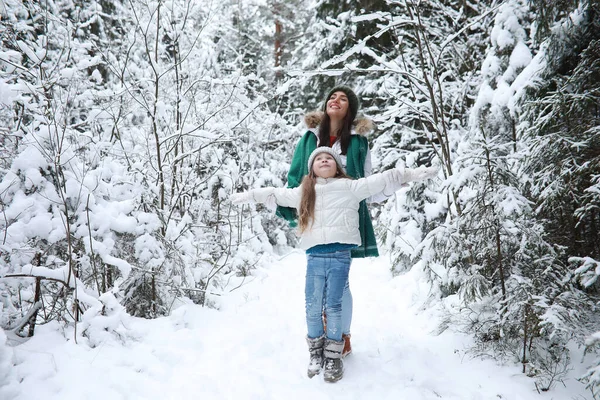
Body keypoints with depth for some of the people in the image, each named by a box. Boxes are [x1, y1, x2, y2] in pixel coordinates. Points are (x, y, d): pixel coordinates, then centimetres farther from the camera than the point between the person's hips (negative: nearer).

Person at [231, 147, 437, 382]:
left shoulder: (350, 187, 8)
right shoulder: (302, 192, 16)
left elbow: (381, 181, 7)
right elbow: (275, 194, 26)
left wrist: (409, 175, 3)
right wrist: (250, 195, 31)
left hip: (340, 256, -2)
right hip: (315, 257, 2)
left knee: (333, 307, -1)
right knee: (313, 308, 2)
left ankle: (333, 356, 12)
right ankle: (316, 353, 20)